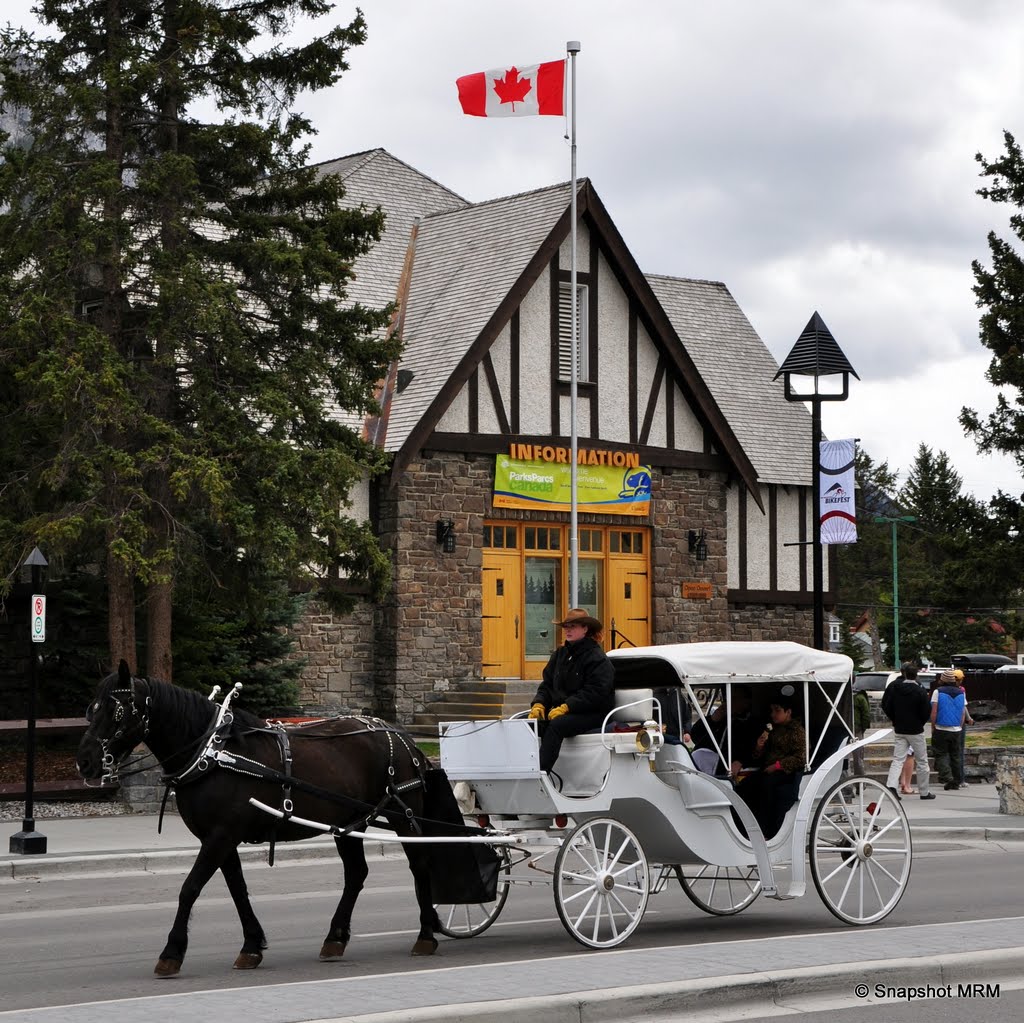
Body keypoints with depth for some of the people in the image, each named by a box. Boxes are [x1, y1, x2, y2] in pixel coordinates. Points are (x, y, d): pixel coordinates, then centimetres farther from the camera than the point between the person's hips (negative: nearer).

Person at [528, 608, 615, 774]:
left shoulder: (597, 659, -5)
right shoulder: (560, 655, 18)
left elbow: (594, 693, -16)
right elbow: (547, 684, 17)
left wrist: (565, 707, -24)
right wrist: (539, 703, -4)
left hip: (591, 714, -7)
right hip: (559, 710, 7)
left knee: (556, 725, -35)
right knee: (534, 722, -22)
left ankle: (540, 771, -43)